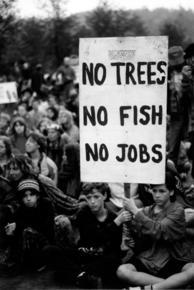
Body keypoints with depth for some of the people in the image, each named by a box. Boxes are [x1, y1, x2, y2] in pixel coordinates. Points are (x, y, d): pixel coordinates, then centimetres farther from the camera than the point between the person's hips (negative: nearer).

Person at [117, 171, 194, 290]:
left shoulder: (177, 210, 0)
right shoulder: (146, 211, 11)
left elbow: (159, 231, -18)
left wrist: (135, 211, -16)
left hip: (173, 261, -3)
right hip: (148, 261, 3)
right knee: (121, 271, -26)